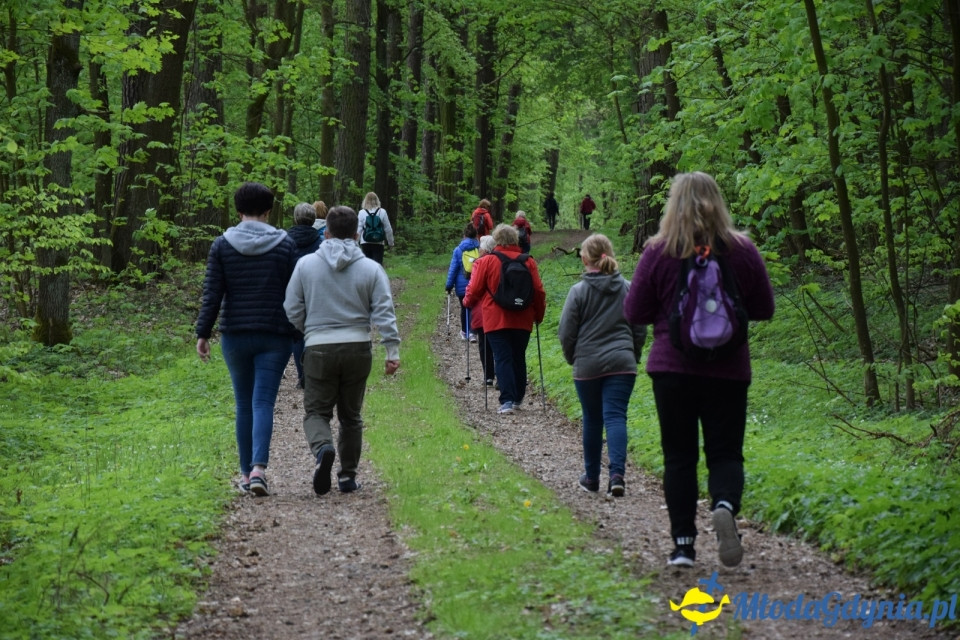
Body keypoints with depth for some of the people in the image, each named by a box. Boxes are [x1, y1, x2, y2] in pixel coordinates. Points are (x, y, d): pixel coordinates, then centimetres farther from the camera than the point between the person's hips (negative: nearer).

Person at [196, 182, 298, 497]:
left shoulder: (222, 244, -1)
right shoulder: (284, 244, -2)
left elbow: (212, 294, -4)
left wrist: (203, 333, 1)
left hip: (235, 335, 1)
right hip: (274, 336, -1)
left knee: (243, 403, 13)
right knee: (263, 402, -3)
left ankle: (246, 472, 17)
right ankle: (258, 468, -21)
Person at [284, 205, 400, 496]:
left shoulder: (306, 264, 1)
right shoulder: (371, 268, 1)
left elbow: (292, 309, 4)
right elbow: (384, 313, -4)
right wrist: (393, 351, -3)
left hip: (318, 349, -1)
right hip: (358, 349, 1)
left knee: (316, 411, 6)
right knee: (351, 415, 14)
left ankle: (322, 448, -26)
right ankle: (348, 475, 16)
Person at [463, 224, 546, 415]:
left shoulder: (486, 261, -5)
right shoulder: (528, 262, 2)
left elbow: (474, 290, -1)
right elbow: (539, 291, 3)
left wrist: (468, 302, 21)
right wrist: (539, 314, 17)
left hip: (496, 320, -3)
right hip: (522, 320, 3)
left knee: (502, 358, -4)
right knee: (519, 358, 15)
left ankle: (507, 400, -15)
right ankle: (518, 398, 23)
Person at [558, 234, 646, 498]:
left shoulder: (579, 291, -6)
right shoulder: (628, 289, 2)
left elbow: (566, 332, -3)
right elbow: (640, 329, 7)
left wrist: (572, 357, 14)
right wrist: (632, 355, 21)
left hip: (587, 365, -1)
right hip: (622, 363, 1)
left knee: (592, 420, 11)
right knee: (616, 417, -4)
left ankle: (591, 477, 22)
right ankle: (617, 473, -21)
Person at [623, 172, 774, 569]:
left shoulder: (659, 253, -7)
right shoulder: (742, 251, -2)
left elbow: (634, 313, -1)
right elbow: (764, 310, 7)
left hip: (672, 368, -1)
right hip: (728, 370, 1)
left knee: (679, 457, 8)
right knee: (725, 453, 7)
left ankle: (683, 543, 5)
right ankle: (725, 506, -23)